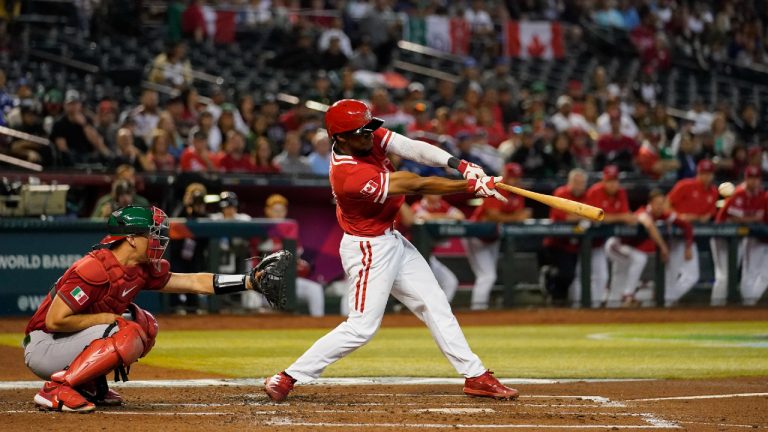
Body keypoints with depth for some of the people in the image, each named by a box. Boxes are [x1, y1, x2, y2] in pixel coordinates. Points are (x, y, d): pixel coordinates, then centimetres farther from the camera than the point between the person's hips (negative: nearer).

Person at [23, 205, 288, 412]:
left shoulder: (141, 270, 3)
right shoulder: (96, 269, -24)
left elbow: (196, 283, 7)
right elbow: (54, 320, -26)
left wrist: (249, 281, 2)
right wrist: (107, 318, -18)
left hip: (71, 341, 9)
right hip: (42, 347, -9)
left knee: (144, 324, 10)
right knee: (129, 337, -24)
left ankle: (89, 385, 10)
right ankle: (57, 388, -19)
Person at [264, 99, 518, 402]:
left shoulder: (369, 138, -7)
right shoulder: (350, 176, -32)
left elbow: (414, 149, -14)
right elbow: (417, 186, -29)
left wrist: (461, 165, -28)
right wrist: (472, 187, -25)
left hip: (391, 240, 9)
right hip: (368, 250, -9)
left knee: (435, 306, 10)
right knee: (361, 328, -8)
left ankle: (475, 376, 16)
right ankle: (287, 378, -1)